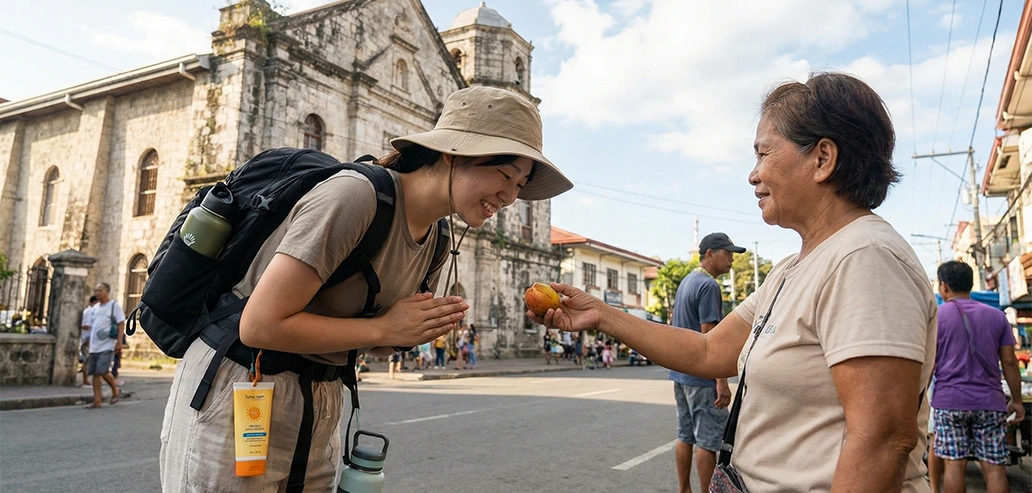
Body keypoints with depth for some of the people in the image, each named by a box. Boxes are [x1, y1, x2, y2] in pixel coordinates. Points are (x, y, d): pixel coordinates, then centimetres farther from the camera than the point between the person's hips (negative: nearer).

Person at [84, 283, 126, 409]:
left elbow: (121, 324, -7)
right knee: (95, 373, 4)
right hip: (94, 346, 7)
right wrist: (90, 343, 16)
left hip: (107, 346, -7)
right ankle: (97, 400, 10)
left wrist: (119, 342, -15)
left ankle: (115, 391, 8)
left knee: (102, 371, -14)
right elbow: (91, 326, 22)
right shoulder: (94, 308, 16)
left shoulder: (114, 305, -3)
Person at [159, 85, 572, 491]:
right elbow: (259, 326, -25)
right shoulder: (355, 195, -24)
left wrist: (421, 332, -11)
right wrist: (385, 328, -21)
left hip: (319, 405, 8)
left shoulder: (435, 242, 2)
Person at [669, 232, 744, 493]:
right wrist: (722, 380, -19)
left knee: (685, 435, 14)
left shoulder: (685, 282, 14)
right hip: (702, 376, -9)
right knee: (709, 440, -2)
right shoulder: (708, 285, -15)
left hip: (680, 373, 9)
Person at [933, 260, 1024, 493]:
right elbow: (1009, 361, 6)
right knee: (994, 466, 4)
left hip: (949, 400, -2)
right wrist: (1016, 399, 14)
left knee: (954, 464, 1)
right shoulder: (997, 316, 8)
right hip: (990, 402, 2)